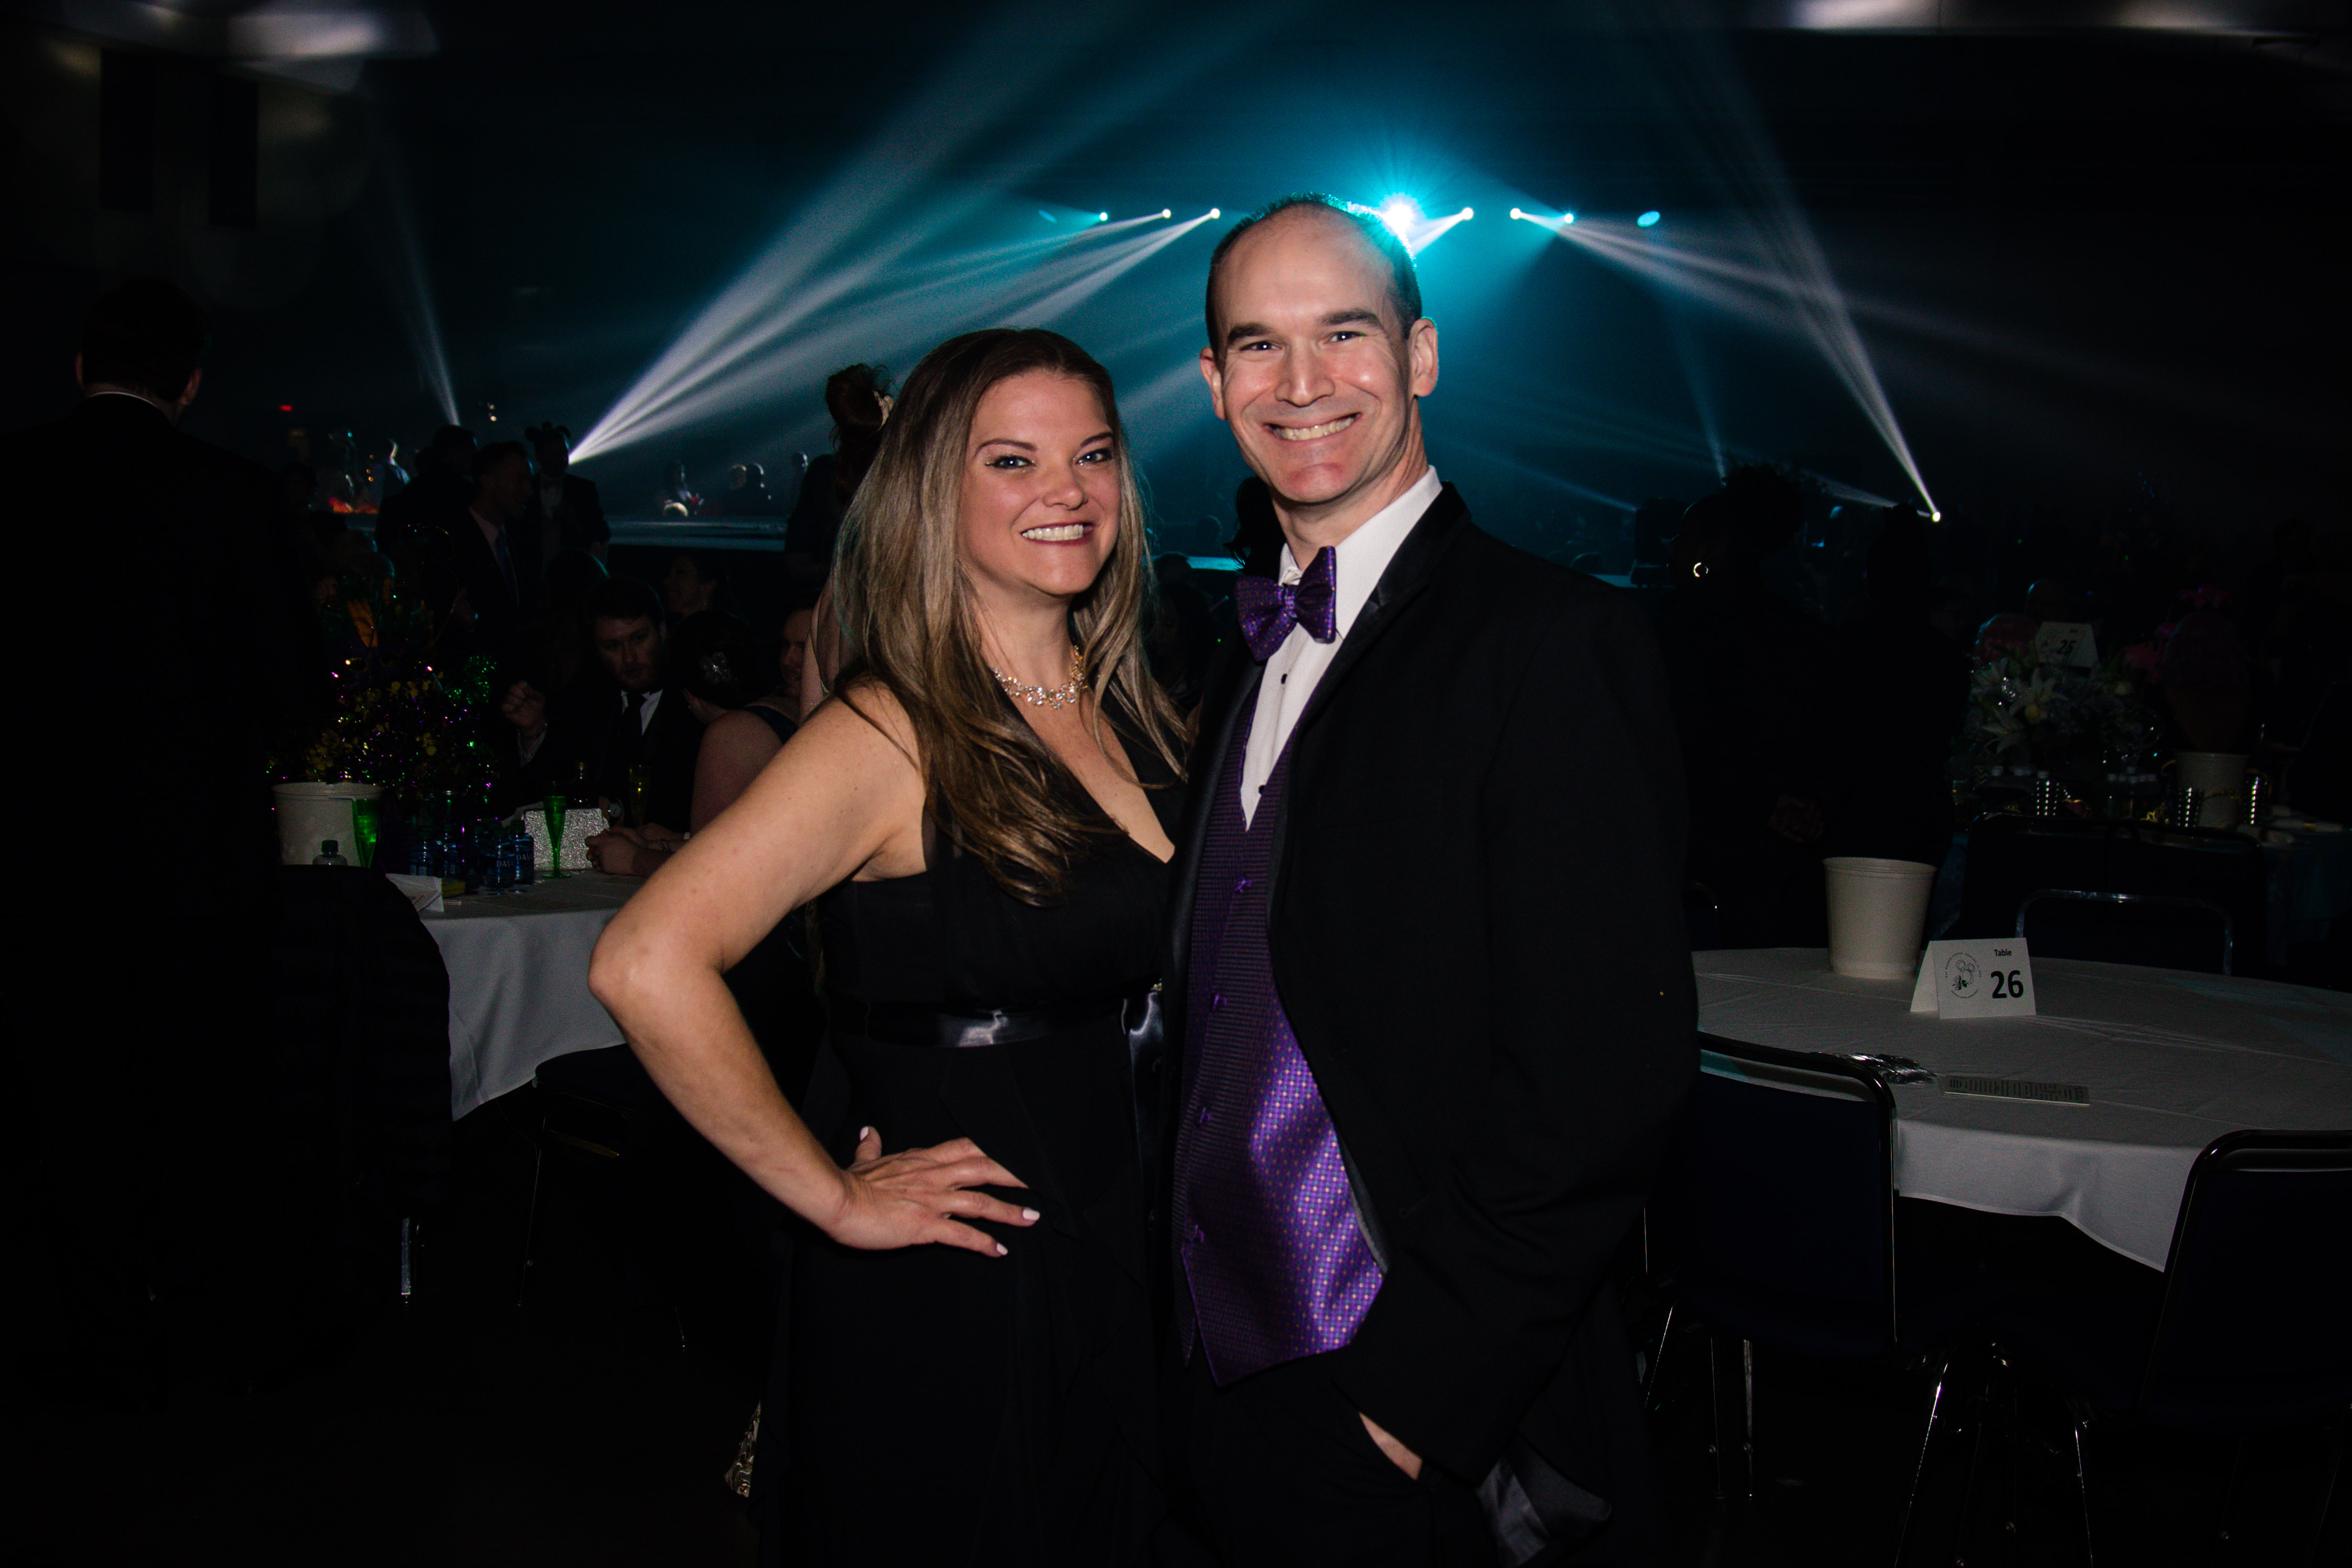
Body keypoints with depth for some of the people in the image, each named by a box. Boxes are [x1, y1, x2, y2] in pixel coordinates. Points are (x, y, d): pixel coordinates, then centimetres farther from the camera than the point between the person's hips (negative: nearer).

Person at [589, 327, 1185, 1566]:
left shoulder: (1126, 712, 4)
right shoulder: (893, 734, -18)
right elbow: (645, 967, -28)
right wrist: (833, 1196, -19)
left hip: (1109, 1266, 7)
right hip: (939, 1310, -7)